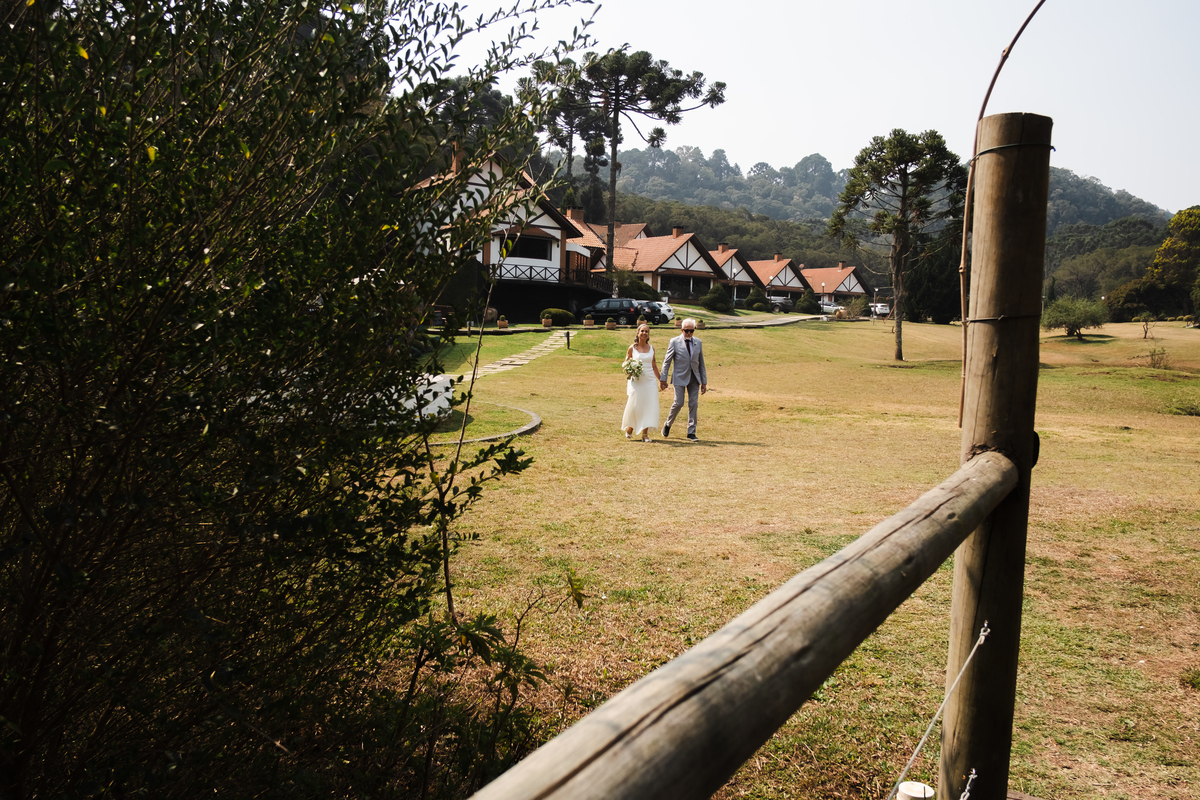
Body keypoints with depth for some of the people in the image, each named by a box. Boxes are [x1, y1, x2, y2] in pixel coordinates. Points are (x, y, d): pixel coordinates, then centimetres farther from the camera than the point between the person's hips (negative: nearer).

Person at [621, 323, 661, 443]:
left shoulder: (651, 349, 9)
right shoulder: (632, 348, 0)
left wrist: (660, 379, 18)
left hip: (649, 380, 3)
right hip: (636, 381, -3)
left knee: (649, 406, -3)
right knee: (634, 406, -3)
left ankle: (645, 433, 2)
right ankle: (629, 428, 22)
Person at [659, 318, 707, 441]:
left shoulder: (698, 343, 8)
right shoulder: (675, 342, -3)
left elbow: (701, 363, 12)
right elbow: (666, 361, -1)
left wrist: (704, 382, 9)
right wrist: (663, 379, -5)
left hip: (694, 378, 4)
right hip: (680, 377, -3)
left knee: (693, 404, 1)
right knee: (678, 403, -7)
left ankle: (691, 433, 7)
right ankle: (668, 424, 19)